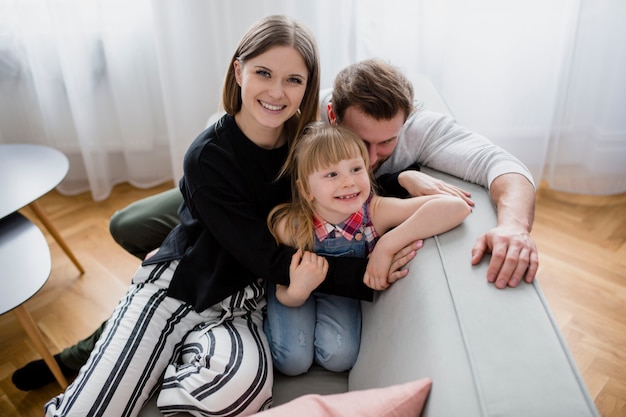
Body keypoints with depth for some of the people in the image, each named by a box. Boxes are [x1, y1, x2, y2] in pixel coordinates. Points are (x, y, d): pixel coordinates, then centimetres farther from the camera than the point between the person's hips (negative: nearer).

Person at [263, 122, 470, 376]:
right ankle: (270, 324, 17)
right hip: (295, 290, -1)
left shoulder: (375, 211, -34)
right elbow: (285, 296, -20)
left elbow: (456, 207, -46)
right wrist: (296, 291, -46)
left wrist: (388, 245, -47)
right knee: (294, 362, -15)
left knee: (339, 358, -17)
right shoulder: (290, 226, -35)